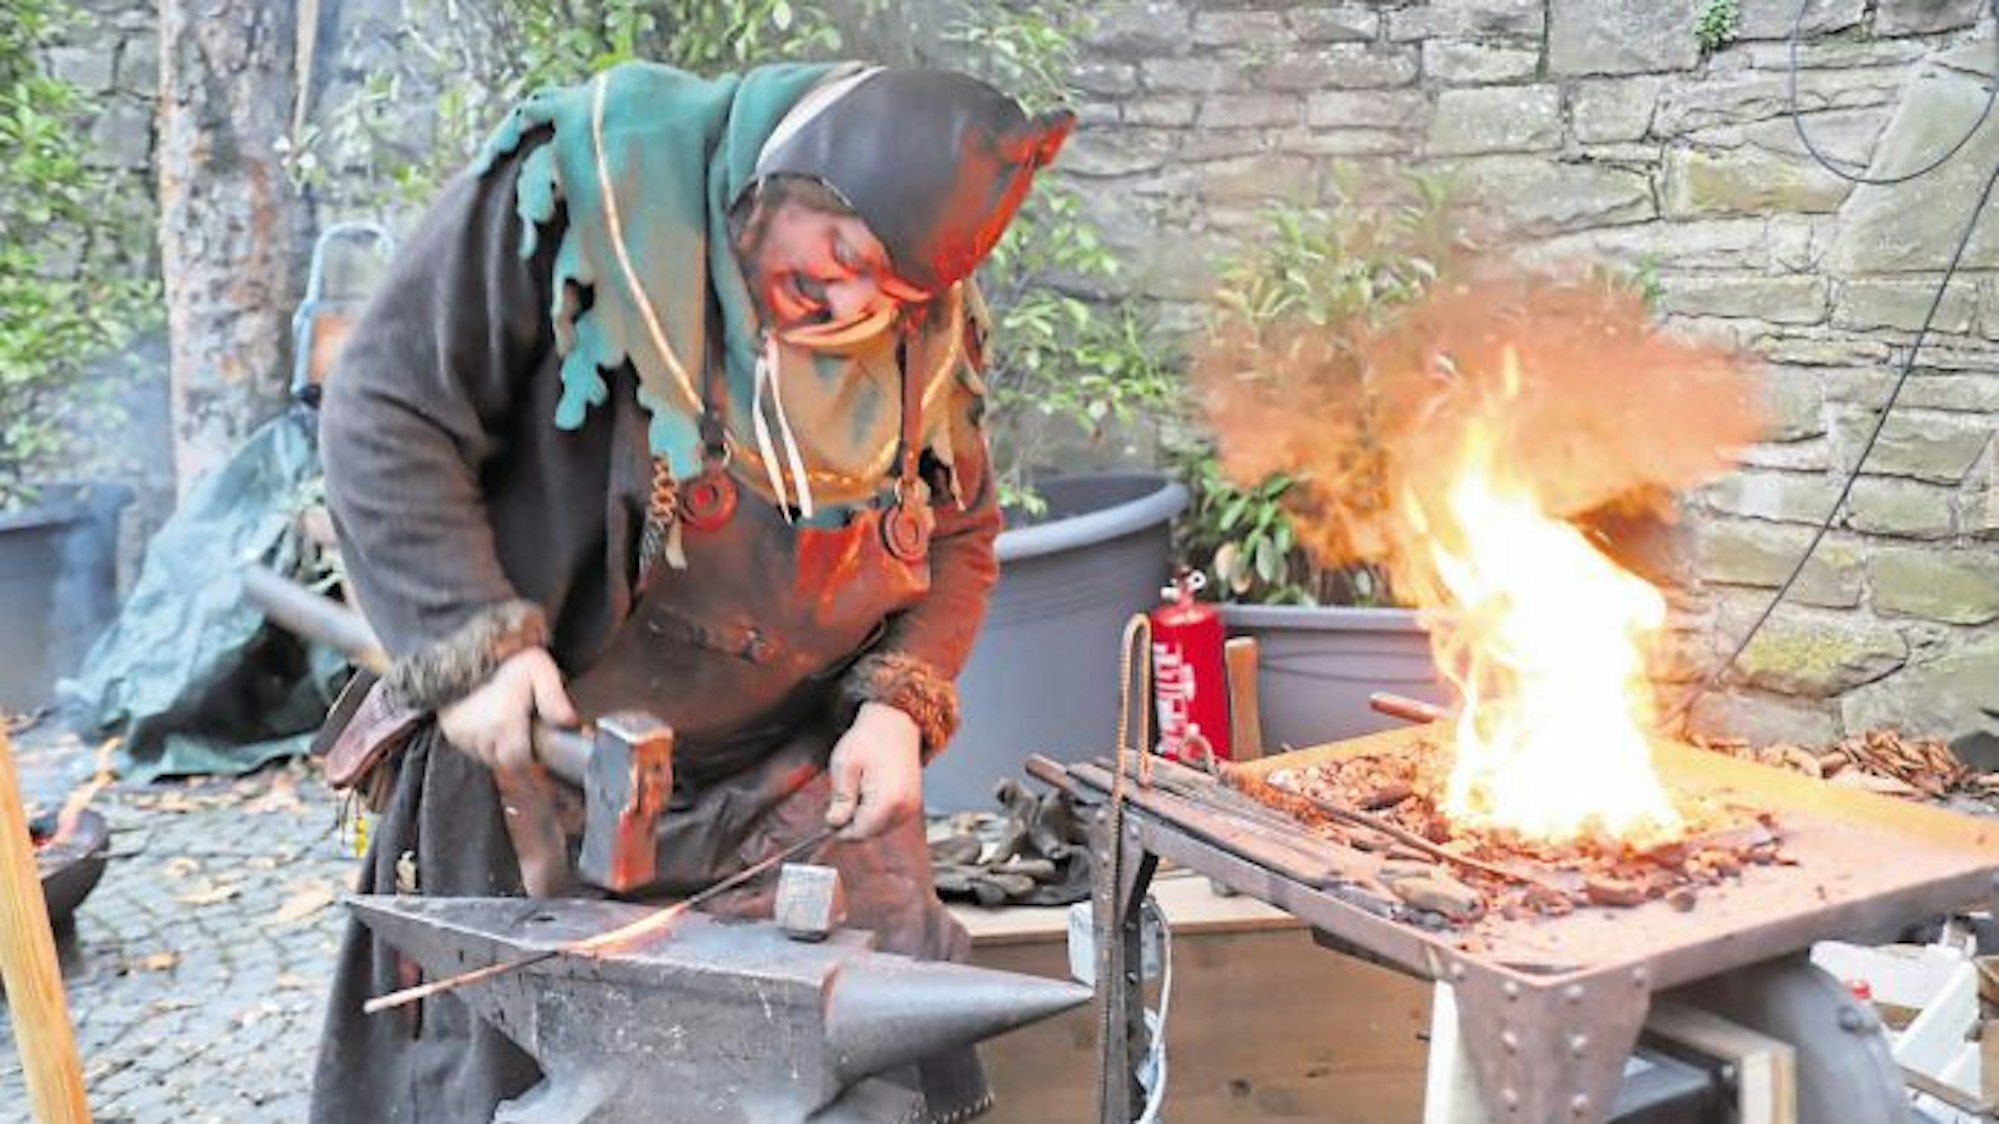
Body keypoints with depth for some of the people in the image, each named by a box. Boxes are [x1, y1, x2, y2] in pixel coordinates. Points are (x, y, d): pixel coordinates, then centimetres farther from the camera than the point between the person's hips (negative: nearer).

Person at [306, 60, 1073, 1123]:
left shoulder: (927, 324, -1)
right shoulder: (584, 181, -15)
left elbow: (960, 537, 11)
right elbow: (384, 415, -13)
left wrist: (899, 702, -6)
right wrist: (475, 642, -23)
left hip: (801, 787, 3)